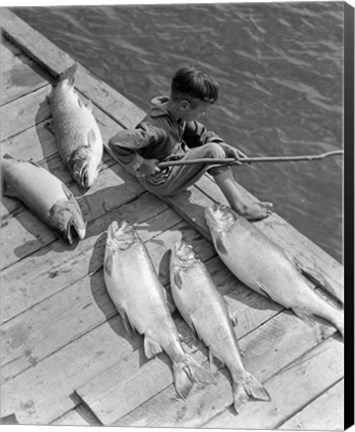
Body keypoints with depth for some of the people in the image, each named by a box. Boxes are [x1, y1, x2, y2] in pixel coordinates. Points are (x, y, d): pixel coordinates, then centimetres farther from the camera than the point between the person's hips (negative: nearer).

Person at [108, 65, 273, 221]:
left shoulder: (177, 113, -6)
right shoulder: (156, 128, -34)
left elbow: (201, 134, 8)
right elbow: (117, 142, -41)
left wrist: (225, 148, -6)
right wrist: (140, 164, -29)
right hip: (161, 181, -10)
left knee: (216, 145, 5)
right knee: (212, 152, -22)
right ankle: (240, 206, -15)